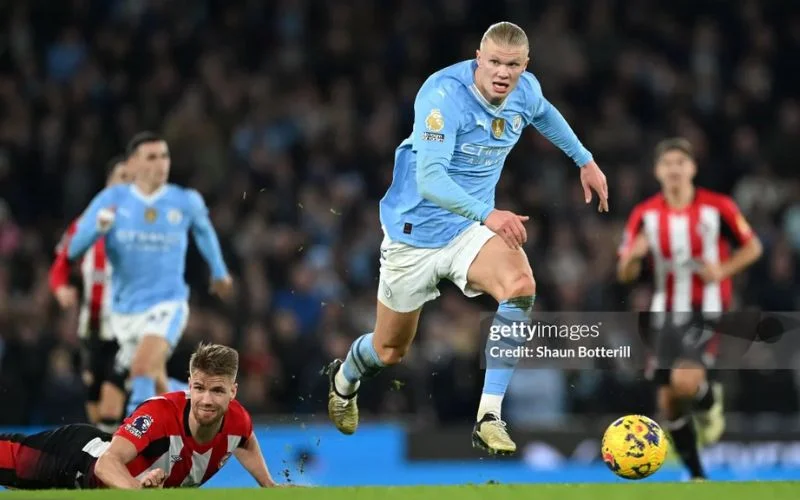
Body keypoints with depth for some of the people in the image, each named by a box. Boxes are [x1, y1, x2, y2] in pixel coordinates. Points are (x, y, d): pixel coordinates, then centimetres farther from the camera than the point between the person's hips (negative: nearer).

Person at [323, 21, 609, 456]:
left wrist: (585, 160, 27)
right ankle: (344, 379, 51)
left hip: (472, 226, 4)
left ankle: (489, 418, -27)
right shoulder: (443, 97, -28)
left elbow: (543, 114, 20)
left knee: (520, 286, -30)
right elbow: (430, 180, -39)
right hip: (416, 230, -4)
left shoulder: (526, 91, -8)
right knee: (391, 351, 12)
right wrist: (487, 214, -52)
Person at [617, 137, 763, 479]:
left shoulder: (717, 207, -6)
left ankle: (710, 402, 10)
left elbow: (752, 247, 6)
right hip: (667, 313, 4)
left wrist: (724, 270, -12)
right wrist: (633, 256, -19)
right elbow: (625, 275, 4)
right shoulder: (644, 215, 1)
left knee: (685, 380, -27)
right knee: (668, 401, 2)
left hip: (706, 311, -4)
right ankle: (697, 476, 19)